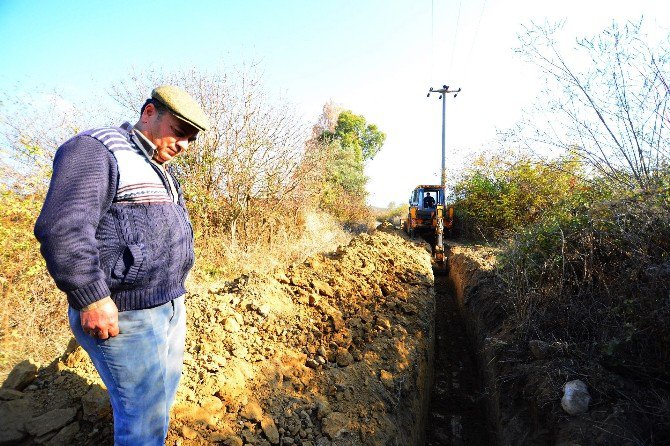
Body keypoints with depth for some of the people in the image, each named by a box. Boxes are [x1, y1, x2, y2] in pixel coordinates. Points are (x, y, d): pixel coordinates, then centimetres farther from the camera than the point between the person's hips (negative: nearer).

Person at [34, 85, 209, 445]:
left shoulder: (160, 170, 16)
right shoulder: (97, 150, -12)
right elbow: (62, 227, -22)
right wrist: (92, 298, -23)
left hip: (171, 304, 9)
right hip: (125, 314, -9)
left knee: (166, 386, 22)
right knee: (143, 409, 1)